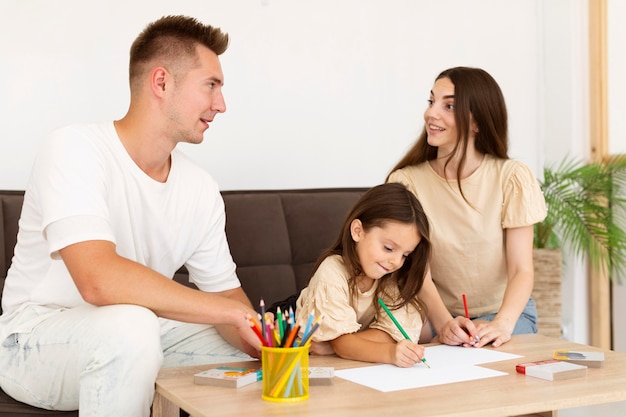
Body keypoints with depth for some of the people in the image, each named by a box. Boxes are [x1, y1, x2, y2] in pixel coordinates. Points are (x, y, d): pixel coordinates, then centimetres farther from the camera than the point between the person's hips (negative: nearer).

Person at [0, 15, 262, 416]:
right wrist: (238, 312, -30)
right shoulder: (74, 150, -21)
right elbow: (99, 281, -35)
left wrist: (261, 337, -18)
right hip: (36, 339, -6)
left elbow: (225, 293, 6)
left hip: (137, 339, 6)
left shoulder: (201, 189, -2)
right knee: (130, 326, -36)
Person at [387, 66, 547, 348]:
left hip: (505, 313, 1)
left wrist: (502, 324, -32)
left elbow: (521, 270, -12)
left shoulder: (512, 177, -9)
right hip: (436, 317, 0)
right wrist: (442, 323, -31)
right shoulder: (407, 181, -8)